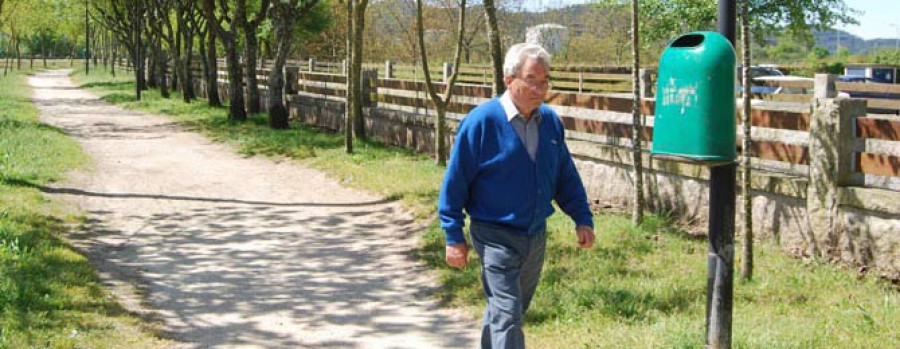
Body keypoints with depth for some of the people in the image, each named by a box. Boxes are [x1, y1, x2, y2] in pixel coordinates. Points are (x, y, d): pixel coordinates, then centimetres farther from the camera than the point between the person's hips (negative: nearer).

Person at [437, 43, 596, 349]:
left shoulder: (550, 121, 2)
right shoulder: (481, 121, -15)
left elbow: (566, 176, 12)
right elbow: (455, 181, -11)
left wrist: (582, 219, 5)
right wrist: (454, 237, -11)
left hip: (536, 235, 6)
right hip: (496, 236, -6)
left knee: (513, 311, 20)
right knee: (506, 316, -12)